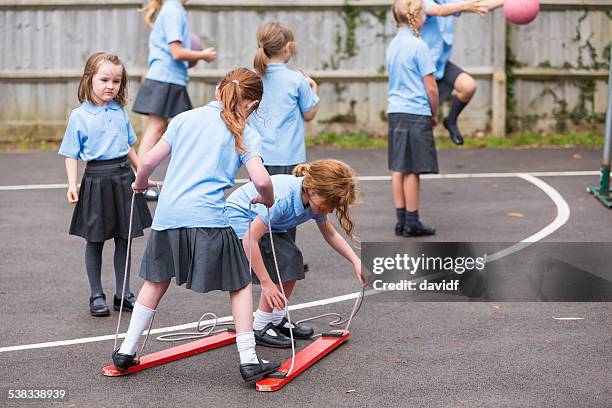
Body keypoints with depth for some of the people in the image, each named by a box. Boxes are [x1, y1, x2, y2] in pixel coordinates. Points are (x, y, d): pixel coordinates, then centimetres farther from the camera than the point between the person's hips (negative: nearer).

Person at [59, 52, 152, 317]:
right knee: (95, 240, 5)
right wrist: (72, 185, -15)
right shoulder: (79, 116, -5)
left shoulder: (120, 112, 8)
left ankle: (123, 293, 18)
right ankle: (96, 296, 16)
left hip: (123, 177, 4)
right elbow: (71, 155, -4)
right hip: (96, 178, -4)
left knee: (124, 239, 8)